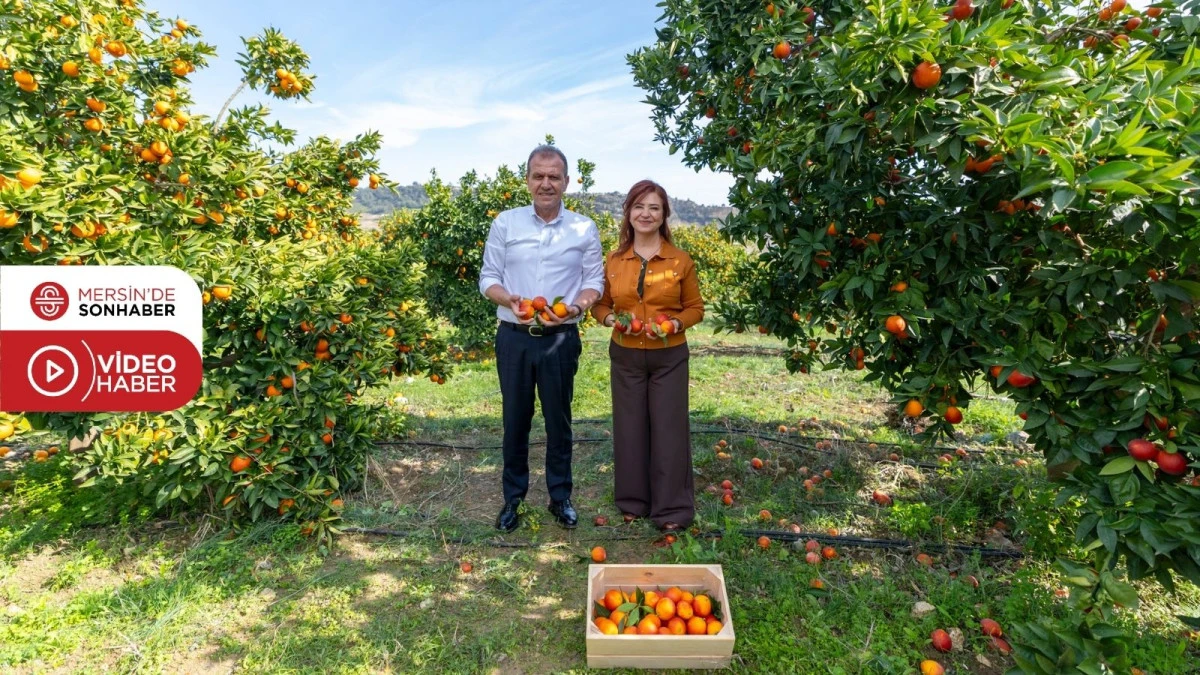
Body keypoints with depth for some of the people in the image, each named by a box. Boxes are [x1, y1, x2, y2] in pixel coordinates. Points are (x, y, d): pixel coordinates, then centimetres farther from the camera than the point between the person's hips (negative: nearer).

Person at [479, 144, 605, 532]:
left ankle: (560, 496, 28)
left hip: (561, 339, 0)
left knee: (559, 420, 11)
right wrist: (511, 301, -19)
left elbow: (595, 281, 4)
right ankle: (513, 497, 28)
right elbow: (488, 278, 2)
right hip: (514, 338, 0)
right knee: (515, 420, 11)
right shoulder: (504, 223, 1)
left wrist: (576, 306, -17)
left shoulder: (584, 229, 2)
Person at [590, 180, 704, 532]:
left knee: (669, 428, 4)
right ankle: (633, 500, 28)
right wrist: (612, 319, -11)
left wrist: (675, 324, -16)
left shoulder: (680, 260, -3)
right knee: (629, 427, 11)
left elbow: (695, 308, 3)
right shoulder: (613, 261, 2)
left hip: (669, 357, -2)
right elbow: (599, 305, 10)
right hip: (625, 357, 2)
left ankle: (672, 507, 19)